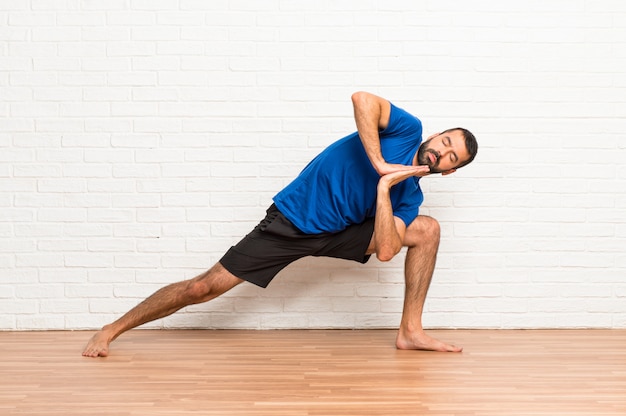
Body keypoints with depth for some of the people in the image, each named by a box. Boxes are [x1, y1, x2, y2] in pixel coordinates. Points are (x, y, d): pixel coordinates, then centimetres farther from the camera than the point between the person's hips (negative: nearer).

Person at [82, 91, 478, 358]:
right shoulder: (410, 128, -10)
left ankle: (411, 331, -3)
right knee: (205, 287, -9)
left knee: (427, 230, -5)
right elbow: (362, 98, -31)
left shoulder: (409, 196, 1)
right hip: (291, 222, -5)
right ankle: (114, 329, 10)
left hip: (340, 233, 5)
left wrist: (384, 187, -21)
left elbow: (385, 251, -14)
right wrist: (379, 163, -28)